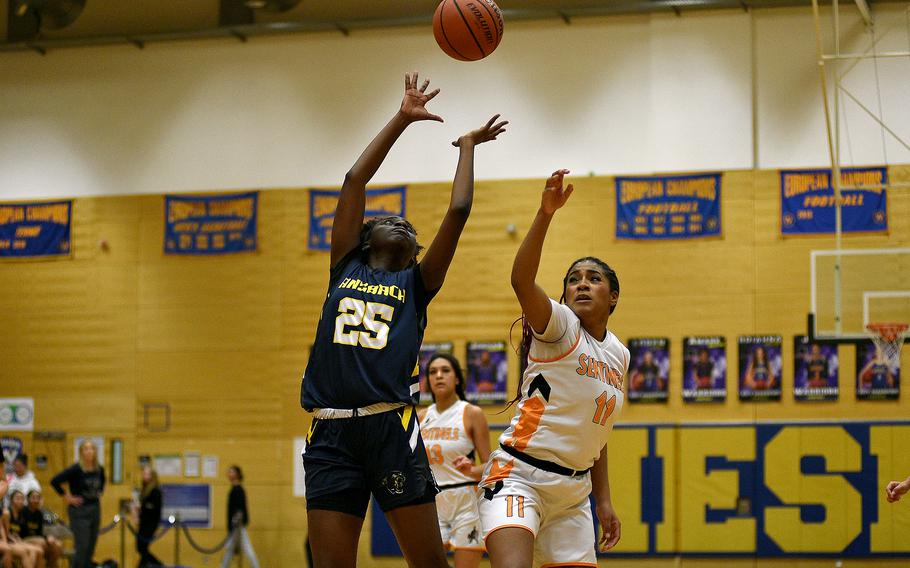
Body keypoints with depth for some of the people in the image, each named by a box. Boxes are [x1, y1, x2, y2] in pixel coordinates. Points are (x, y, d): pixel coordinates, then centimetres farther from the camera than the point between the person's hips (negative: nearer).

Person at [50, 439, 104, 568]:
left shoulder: (100, 469, 3)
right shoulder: (76, 469, -15)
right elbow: (55, 481, -18)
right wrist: (67, 497, -13)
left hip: (95, 510, 6)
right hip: (79, 511, -6)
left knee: (91, 548, 9)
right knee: (82, 547, -9)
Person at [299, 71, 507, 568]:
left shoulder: (416, 283, 15)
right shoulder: (345, 268, 18)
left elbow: (458, 212, 8)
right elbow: (355, 180, 15)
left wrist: (468, 146, 20)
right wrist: (403, 118, 19)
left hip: (391, 430, -1)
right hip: (331, 434, 1)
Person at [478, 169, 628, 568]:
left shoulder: (618, 355, 15)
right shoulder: (560, 326, -4)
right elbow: (521, 281, -26)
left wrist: (603, 500, 19)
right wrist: (545, 214, -38)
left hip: (573, 490, 7)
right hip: (519, 473, -7)